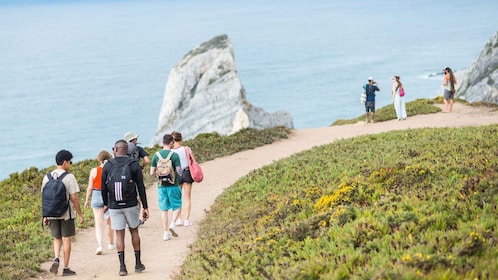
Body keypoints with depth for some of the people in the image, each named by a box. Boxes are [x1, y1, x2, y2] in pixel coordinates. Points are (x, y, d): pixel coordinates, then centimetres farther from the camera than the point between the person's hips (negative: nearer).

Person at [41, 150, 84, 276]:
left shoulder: (47, 177, 4)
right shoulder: (69, 177, -11)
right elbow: (74, 198, -12)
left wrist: (45, 216, 13)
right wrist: (80, 214, -4)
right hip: (67, 214, -4)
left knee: (57, 238, 17)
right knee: (66, 239, 4)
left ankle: (56, 258, -8)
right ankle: (66, 268, 7)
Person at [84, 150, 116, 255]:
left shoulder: (94, 171, -6)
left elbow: (90, 187, -3)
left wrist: (87, 200, 8)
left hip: (97, 196, -1)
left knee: (98, 223, -1)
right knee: (109, 222, 18)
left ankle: (99, 245, -17)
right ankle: (111, 243, 33)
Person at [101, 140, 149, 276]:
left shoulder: (108, 166, -2)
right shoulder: (134, 165, -3)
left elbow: (103, 187, 2)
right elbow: (141, 188, -5)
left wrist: (105, 204, 17)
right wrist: (145, 207, 0)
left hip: (114, 207, 0)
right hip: (131, 205, 0)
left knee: (119, 235, 4)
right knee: (134, 231, 14)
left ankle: (122, 266, -1)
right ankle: (138, 264, 17)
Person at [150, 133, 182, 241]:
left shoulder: (156, 155, 1)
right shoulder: (174, 155, -9)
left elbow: (152, 172, 2)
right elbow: (179, 172, -10)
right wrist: (180, 174, 13)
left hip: (161, 186, 3)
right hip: (173, 185, -3)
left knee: (164, 209, 7)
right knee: (176, 206, 12)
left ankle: (165, 233, 6)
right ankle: (172, 224, -8)